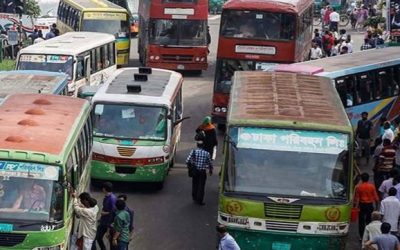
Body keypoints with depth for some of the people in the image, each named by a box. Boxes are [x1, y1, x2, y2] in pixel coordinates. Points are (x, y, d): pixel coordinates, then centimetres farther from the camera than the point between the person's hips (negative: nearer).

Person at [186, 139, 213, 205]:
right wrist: (210, 170, 20)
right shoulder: (207, 153, -7)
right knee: (201, 186, 5)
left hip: (195, 171, 1)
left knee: (195, 185, 18)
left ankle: (194, 198, 29)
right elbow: (210, 163, 1)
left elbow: (187, 161, -15)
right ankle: (199, 201, 5)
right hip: (203, 172, -1)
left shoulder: (193, 151, -8)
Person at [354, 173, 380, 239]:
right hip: (370, 205, 1)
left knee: (361, 221, 6)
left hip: (362, 205, -1)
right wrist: (376, 205, 10)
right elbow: (375, 197, -2)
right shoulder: (372, 186, -6)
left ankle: (362, 236, 7)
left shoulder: (358, 187, -8)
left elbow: (356, 198, -6)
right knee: (369, 220, 9)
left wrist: (355, 206, 3)